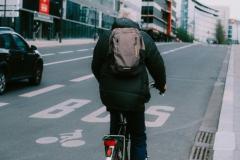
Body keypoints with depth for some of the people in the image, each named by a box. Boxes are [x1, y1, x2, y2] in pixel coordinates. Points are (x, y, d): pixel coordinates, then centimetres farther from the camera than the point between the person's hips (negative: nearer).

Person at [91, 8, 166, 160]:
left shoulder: (105, 36, 5)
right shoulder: (144, 38, 2)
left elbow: (95, 66, 10)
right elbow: (157, 65, 5)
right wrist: (161, 84, 23)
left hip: (109, 94, 2)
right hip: (134, 96, -2)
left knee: (115, 126, 27)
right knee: (138, 137, 10)